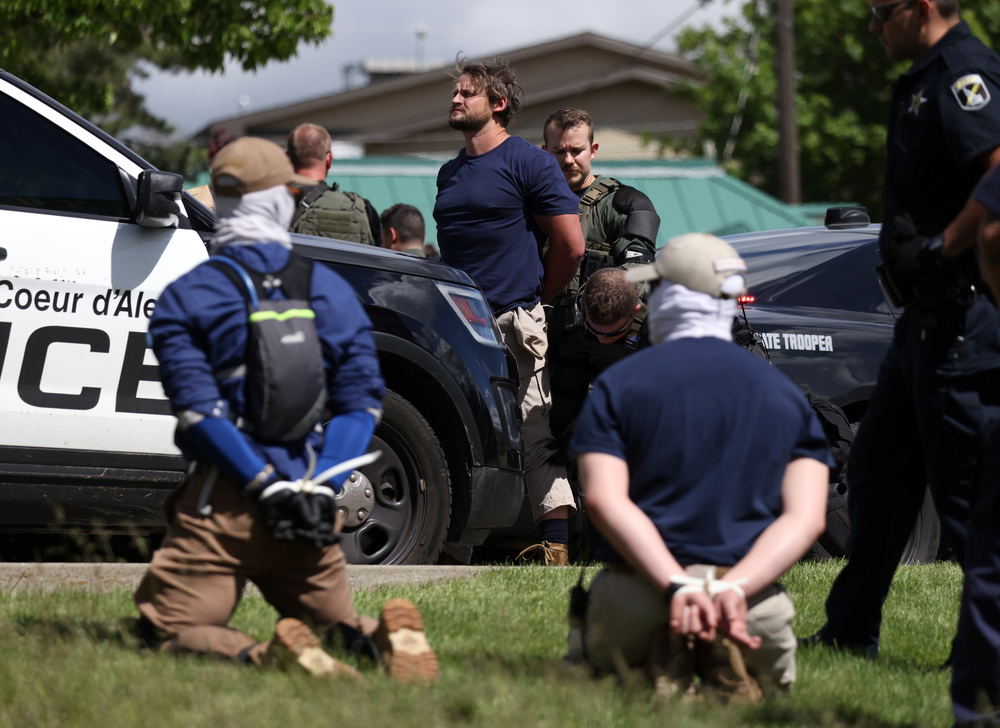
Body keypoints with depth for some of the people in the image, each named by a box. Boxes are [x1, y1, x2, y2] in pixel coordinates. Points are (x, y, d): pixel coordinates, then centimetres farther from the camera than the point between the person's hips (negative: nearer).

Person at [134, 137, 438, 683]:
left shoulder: (183, 299, 0)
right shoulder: (330, 290, 9)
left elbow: (198, 408, -10)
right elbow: (361, 400, 2)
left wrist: (266, 486, -11)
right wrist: (320, 486, -4)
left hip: (222, 502, -3)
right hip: (312, 508, 3)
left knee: (167, 629, 3)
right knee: (336, 623, 19)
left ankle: (264, 656, -29)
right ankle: (386, 639, -19)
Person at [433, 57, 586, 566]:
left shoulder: (529, 163, -1)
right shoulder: (450, 173, 20)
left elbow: (570, 246, -1)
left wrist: (534, 304, 4)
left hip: (512, 324, -7)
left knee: (533, 438, -10)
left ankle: (556, 546, -13)